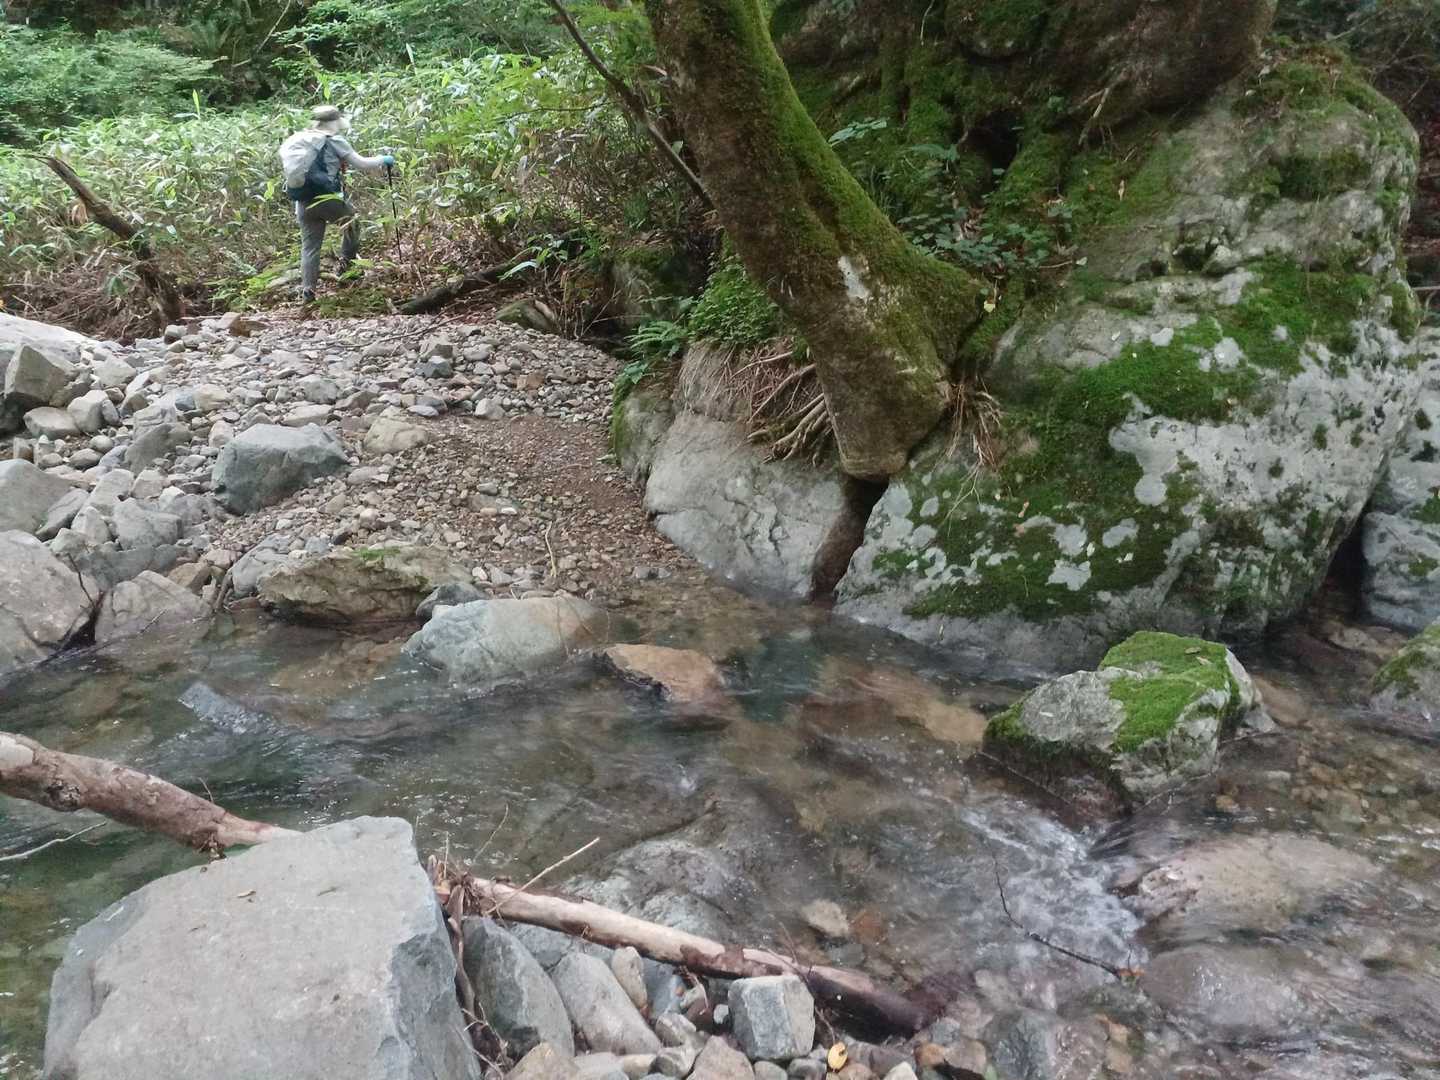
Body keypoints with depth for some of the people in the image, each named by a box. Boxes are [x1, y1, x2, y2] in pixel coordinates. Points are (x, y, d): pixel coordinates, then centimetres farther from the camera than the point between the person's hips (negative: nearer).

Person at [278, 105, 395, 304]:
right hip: (328, 198, -5)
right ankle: (347, 263, 21)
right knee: (352, 222, 24)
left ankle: (307, 291, 2)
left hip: (304, 203, 5)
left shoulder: (296, 141, 15)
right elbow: (361, 164, -1)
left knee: (309, 247, 9)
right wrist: (383, 160, 16)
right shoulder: (333, 140, -2)